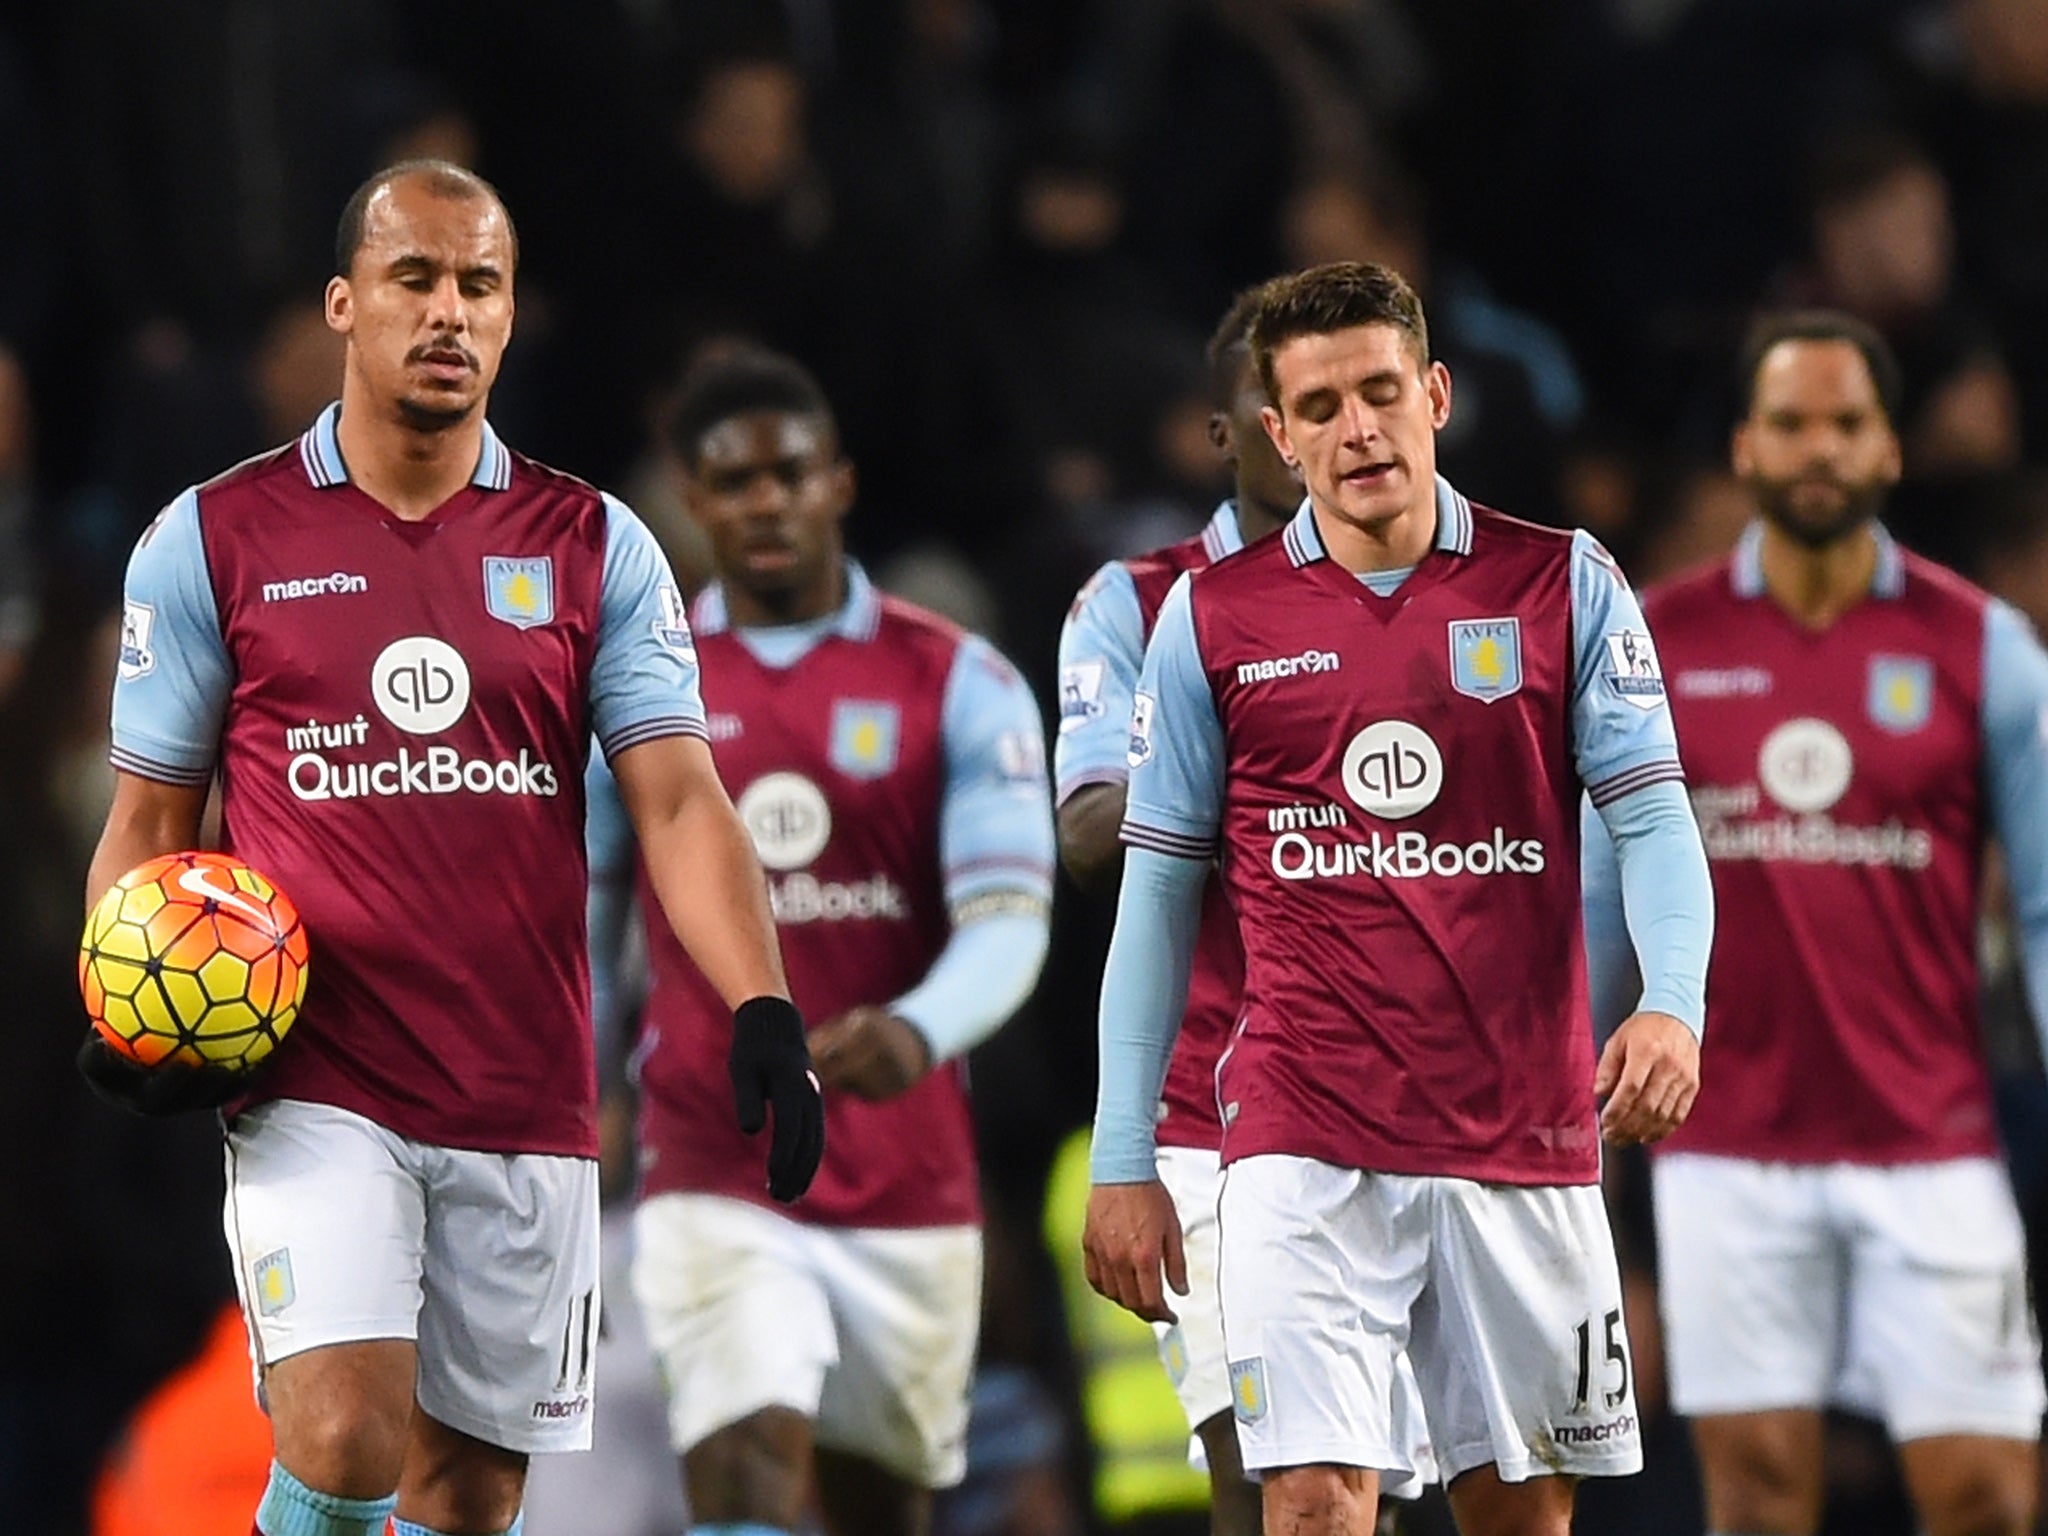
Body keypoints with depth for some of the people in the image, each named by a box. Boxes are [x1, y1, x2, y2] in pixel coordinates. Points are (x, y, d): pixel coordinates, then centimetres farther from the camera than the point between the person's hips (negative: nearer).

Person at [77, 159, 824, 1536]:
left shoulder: (594, 547, 7)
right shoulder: (213, 541, 4)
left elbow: (679, 801, -1)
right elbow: (150, 819, 11)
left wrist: (762, 1012, -17)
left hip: (527, 1101, 2)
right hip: (311, 1089, -2)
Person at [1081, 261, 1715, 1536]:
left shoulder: (1566, 586, 4)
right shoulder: (1213, 618, 5)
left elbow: (1655, 818, -2)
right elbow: (1159, 891, 8)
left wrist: (1672, 1006, -22)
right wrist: (1123, 1160, 5)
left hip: (1523, 1141, 1)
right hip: (1308, 1145, -1)